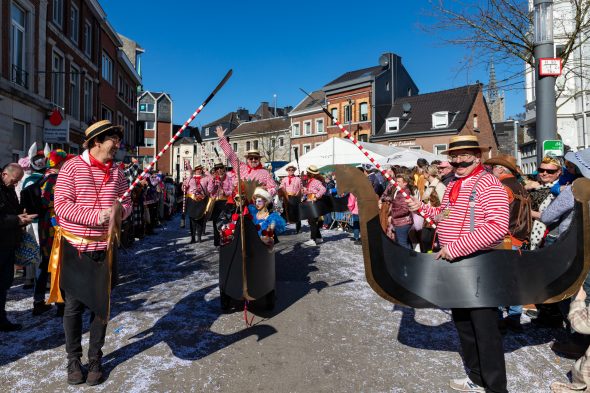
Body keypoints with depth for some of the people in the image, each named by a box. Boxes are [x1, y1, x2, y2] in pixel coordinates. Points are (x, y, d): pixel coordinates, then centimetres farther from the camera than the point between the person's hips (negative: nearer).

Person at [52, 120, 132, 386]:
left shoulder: (116, 172, 5)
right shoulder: (72, 166, -7)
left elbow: (127, 203, 8)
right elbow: (61, 204, -14)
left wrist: (119, 211, -15)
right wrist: (96, 216, -24)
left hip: (104, 248, 3)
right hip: (74, 247, -3)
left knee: (101, 304, 10)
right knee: (73, 306, 8)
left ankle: (95, 359, 26)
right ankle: (73, 359, 27)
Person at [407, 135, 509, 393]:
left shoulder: (488, 184, -15)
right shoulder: (452, 186, 11)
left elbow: (498, 226, -27)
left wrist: (455, 248, -28)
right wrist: (421, 207, 9)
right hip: (454, 264, 9)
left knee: (485, 328, 2)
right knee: (462, 322, 20)